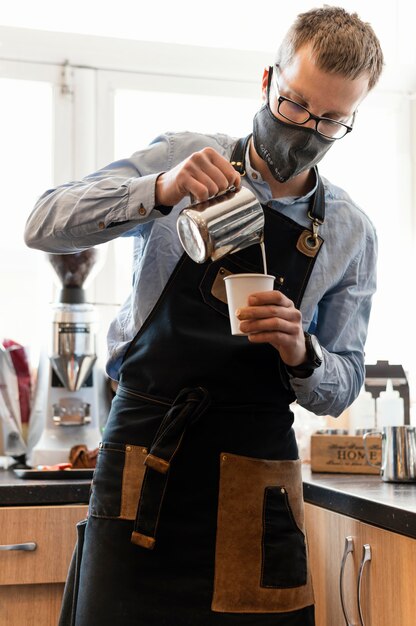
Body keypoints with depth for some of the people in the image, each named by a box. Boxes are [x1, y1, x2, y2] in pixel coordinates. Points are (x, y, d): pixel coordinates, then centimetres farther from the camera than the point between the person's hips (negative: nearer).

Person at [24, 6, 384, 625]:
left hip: (255, 477, 2)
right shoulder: (180, 158, 0)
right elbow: (44, 225, -8)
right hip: (140, 456, -1)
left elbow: (341, 386, 8)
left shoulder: (352, 235, 4)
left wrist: (299, 351, -16)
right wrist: (159, 192, -24)